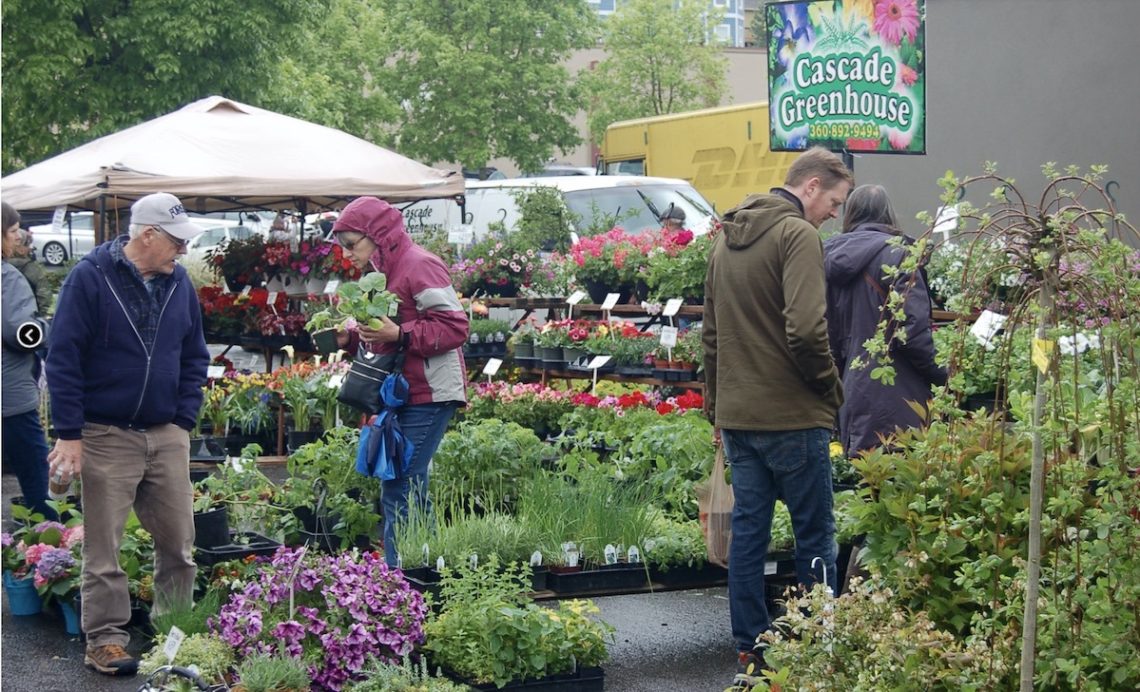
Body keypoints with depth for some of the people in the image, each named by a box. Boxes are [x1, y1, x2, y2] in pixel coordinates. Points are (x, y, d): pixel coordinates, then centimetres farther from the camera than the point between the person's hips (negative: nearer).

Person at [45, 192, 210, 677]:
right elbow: (63, 358, -9)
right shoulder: (90, 278, -9)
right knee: (103, 548, 0)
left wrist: (185, 419, 6)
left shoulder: (178, 282, 7)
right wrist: (69, 433, -12)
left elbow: (194, 357, 15)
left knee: (178, 541, 7)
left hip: (167, 435, 5)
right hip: (107, 436, -5)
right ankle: (105, 640, 9)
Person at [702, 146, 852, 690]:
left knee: (748, 531, 11)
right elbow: (806, 332, -23)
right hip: (792, 417, -7)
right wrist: (832, 390, -7)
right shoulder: (798, 236, -13)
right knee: (814, 536, 4)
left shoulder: (727, 238, 14)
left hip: (736, 416, 7)